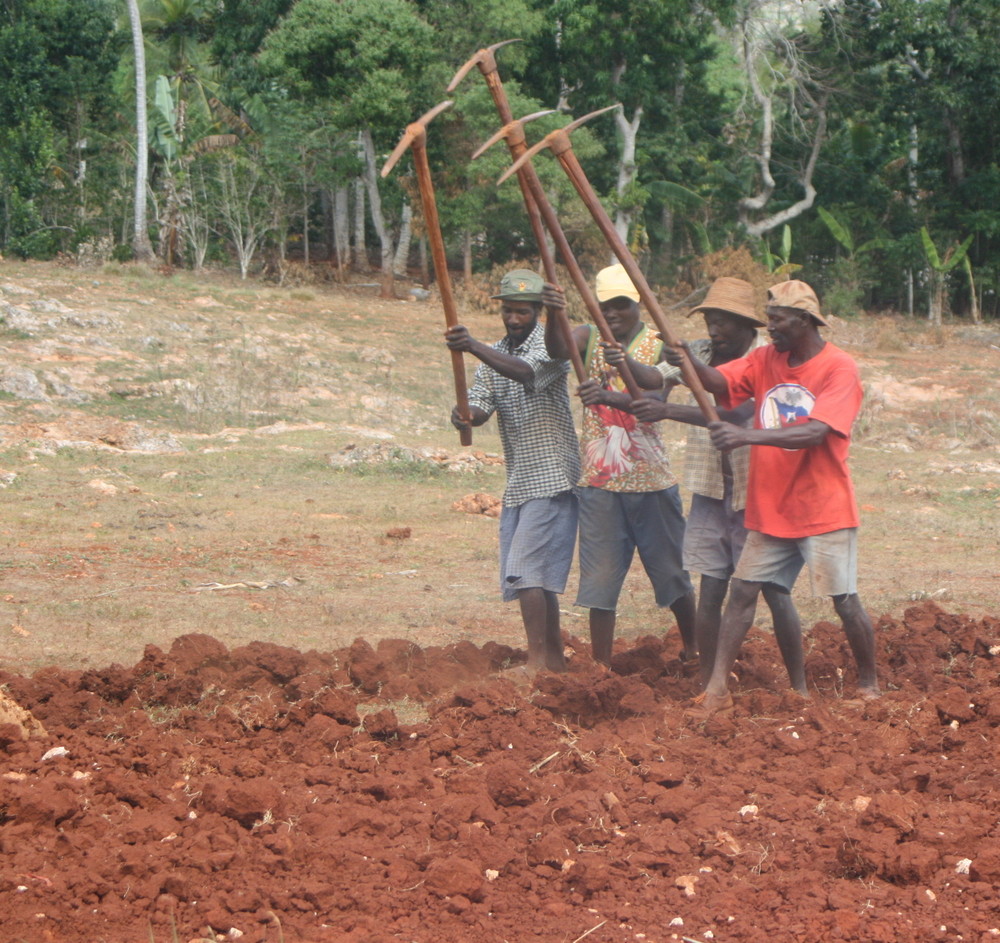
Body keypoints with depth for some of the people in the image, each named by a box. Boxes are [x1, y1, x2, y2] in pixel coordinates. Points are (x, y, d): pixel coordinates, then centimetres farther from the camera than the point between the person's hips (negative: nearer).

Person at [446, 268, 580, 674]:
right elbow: (480, 406, 1)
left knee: (526, 569, -16)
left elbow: (526, 373, -31)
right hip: (517, 482, 8)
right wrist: (464, 414, -24)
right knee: (536, 577, 10)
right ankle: (555, 662, 17)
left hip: (550, 477, -8)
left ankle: (537, 661, -16)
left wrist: (474, 347, -43)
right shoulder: (494, 354, 12)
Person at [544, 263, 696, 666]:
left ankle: (693, 650, 30)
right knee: (600, 577, 0)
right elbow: (558, 349, -20)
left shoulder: (657, 346, -2)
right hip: (599, 480, 1)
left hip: (650, 478, -1)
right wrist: (552, 317, -43)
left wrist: (611, 397, -39)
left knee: (671, 571, 10)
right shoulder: (590, 338, 3)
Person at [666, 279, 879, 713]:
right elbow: (719, 381, -8)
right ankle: (717, 688, 0)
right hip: (770, 509, 6)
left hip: (823, 510, -6)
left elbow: (815, 432, -27)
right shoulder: (766, 359, 6)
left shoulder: (839, 369, -14)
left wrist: (747, 436, -37)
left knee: (845, 601, -1)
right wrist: (690, 364, -31)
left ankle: (869, 684, 16)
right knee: (742, 590, 0)